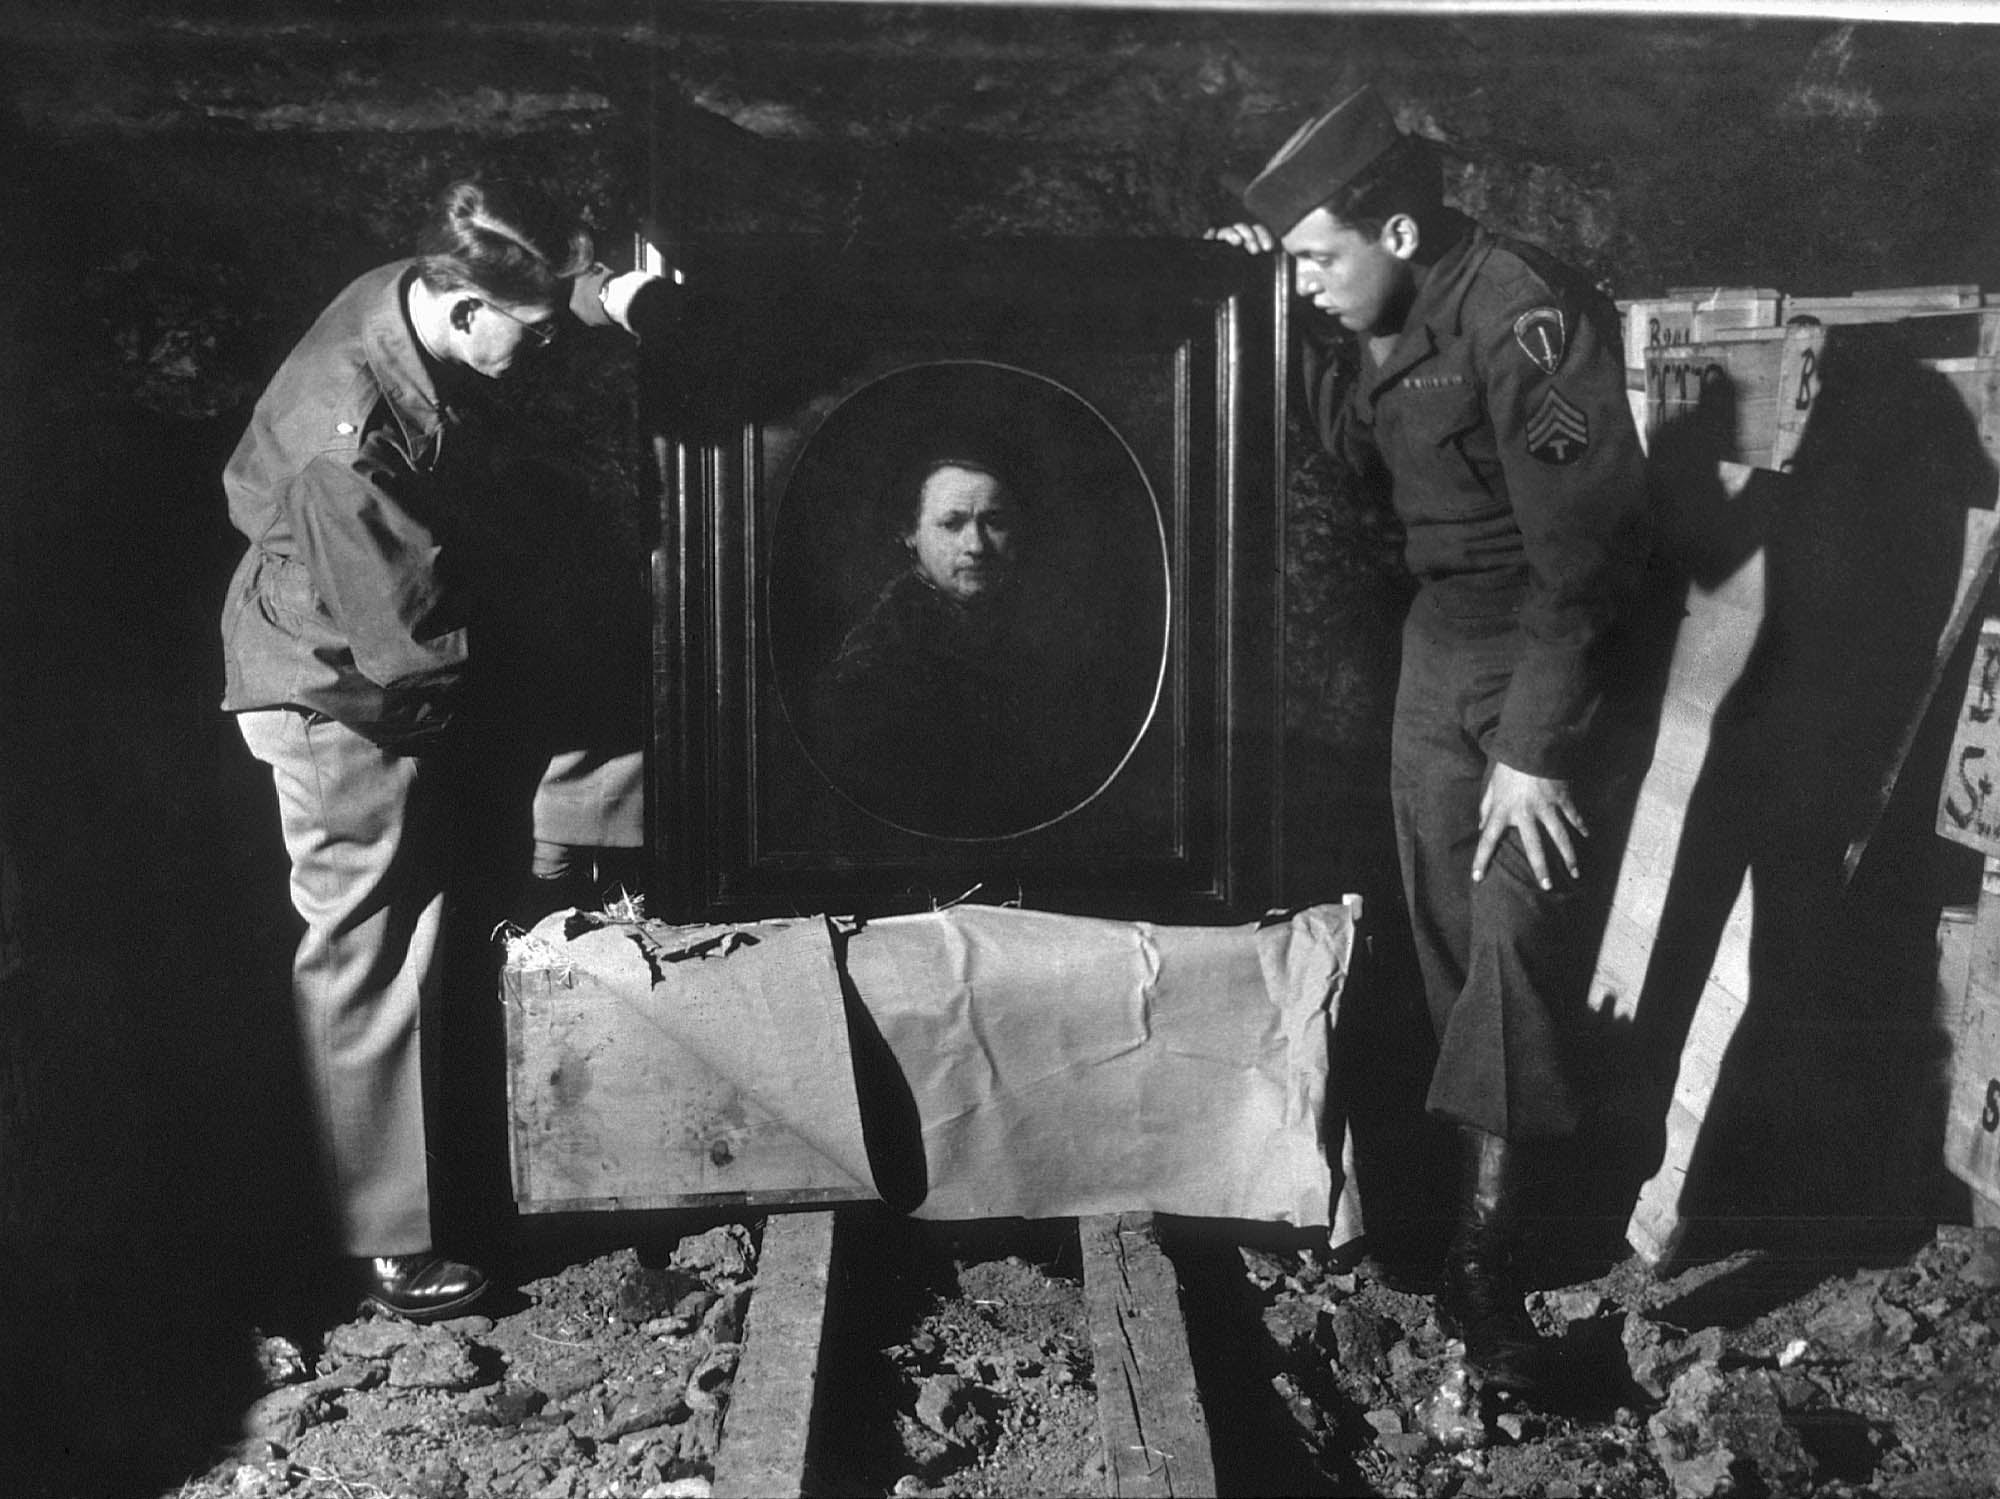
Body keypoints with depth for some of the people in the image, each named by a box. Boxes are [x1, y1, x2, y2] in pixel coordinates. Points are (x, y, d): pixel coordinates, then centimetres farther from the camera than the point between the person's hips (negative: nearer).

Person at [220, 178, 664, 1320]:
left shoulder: (420, 293, -12)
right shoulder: (350, 441, -36)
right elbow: (418, 636, -28)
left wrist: (603, 291, -9)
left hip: (403, 679, 9)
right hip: (344, 701, -9)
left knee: (412, 941, 21)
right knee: (369, 966, 2)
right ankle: (385, 1244, 17)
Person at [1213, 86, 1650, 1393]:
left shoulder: (1526, 315, -21)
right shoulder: (1382, 319, 3)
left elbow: (1584, 550, -23)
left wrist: (1535, 748, -25)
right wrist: (1305, 319, 3)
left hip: (1545, 646, -8)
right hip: (1439, 635, 8)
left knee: (1515, 933, -12)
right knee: (1444, 925, 8)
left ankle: (1486, 1261, -9)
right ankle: (1473, 1180, 19)